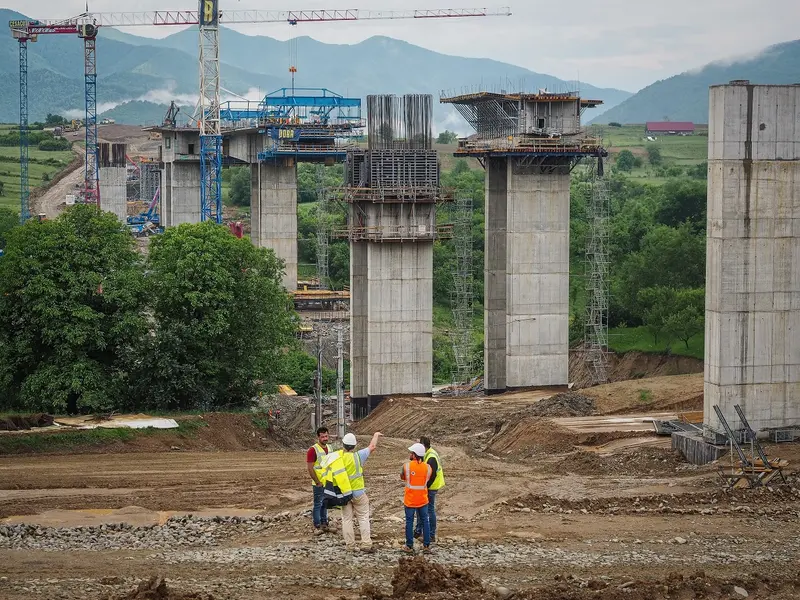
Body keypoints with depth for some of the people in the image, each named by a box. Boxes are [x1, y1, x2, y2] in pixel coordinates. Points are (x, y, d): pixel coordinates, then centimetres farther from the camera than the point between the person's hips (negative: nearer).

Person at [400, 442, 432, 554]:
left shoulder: (407, 466, -11)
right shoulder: (428, 467, -6)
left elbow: (402, 477, 7)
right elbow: (427, 480, 6)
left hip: (410, 500, -2)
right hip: (423, 499, 2)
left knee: (409, 522, 7)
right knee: (425, 521, 11)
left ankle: (409, 546, 10)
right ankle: (426, 546, 13)